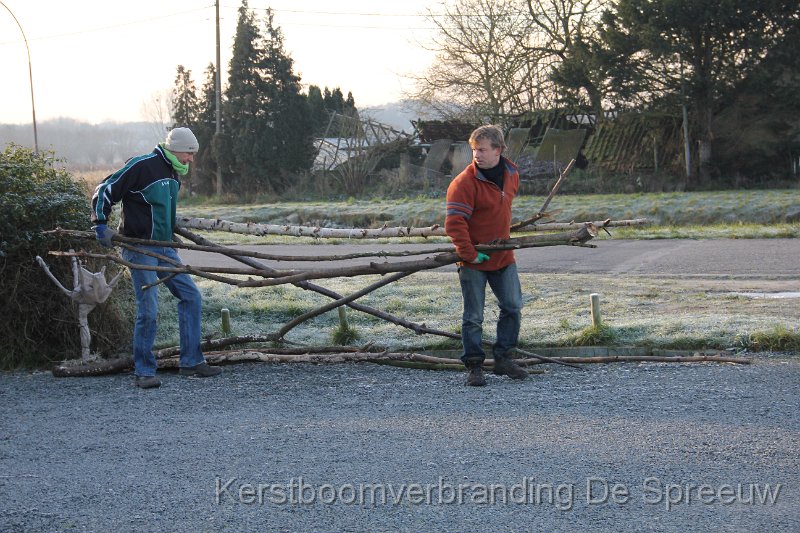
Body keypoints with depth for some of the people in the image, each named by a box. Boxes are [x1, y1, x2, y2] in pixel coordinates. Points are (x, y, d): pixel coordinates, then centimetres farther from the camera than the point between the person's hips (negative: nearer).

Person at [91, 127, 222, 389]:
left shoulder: (174, 173, 13)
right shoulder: (142, 166, -14)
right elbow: (104, 191, -12)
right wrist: (101, 226, -14)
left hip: (164, 249, 9)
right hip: (139, 249, -8)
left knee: (191, 296, 5)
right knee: (148, 310, -9)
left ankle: (191, 362, 12)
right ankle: (144, 372, 2)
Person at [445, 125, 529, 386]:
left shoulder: (511, 175, 2)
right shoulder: (464, 182, -20)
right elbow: (454, 223, -22)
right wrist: (469, 254, -22)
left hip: (503, 256, 6)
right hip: (473, 260, -6)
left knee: (513, 308, 9)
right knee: (473, 316, 0)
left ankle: (503, 359, 22)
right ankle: (474, 367, 9)